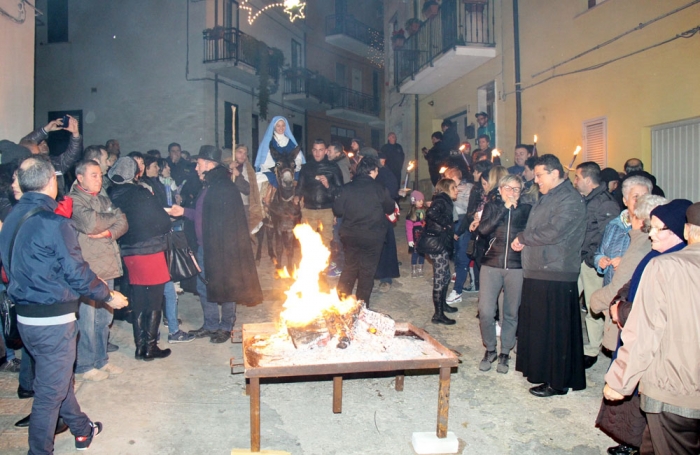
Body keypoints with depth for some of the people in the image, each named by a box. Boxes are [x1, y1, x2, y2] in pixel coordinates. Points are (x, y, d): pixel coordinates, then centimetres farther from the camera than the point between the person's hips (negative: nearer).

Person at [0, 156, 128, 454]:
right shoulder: (54, 223, -20)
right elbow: (77, 274, -17)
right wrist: (109, 296, -3)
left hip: (24, 315, 9)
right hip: (52, 320, -9)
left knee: (60, 377, 23)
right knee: (51, 390, 5)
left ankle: (82, 429, 40)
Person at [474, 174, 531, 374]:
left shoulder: (526, 209, 7)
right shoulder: (492, 206, 6)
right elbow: (483, 229, -12)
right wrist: (504, 208, -13)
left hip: (516, 267, 1)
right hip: (491, 265, 0)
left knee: (511, 313, 8)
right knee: (485, 312, -5)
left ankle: (505, 353, 24)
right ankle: (490, 349, 17)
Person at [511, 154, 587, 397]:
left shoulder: (570, 200, -13)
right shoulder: (547, 197, 18)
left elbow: (552, 233, -23)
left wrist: (523, 238, -9)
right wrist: (524, 241, 1)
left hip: (556, 276, -9)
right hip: (537, 272, 9)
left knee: (554, 329, -2)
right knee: (537, 326, 15)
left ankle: (557, 382, 9)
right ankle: (541, 370, 28)